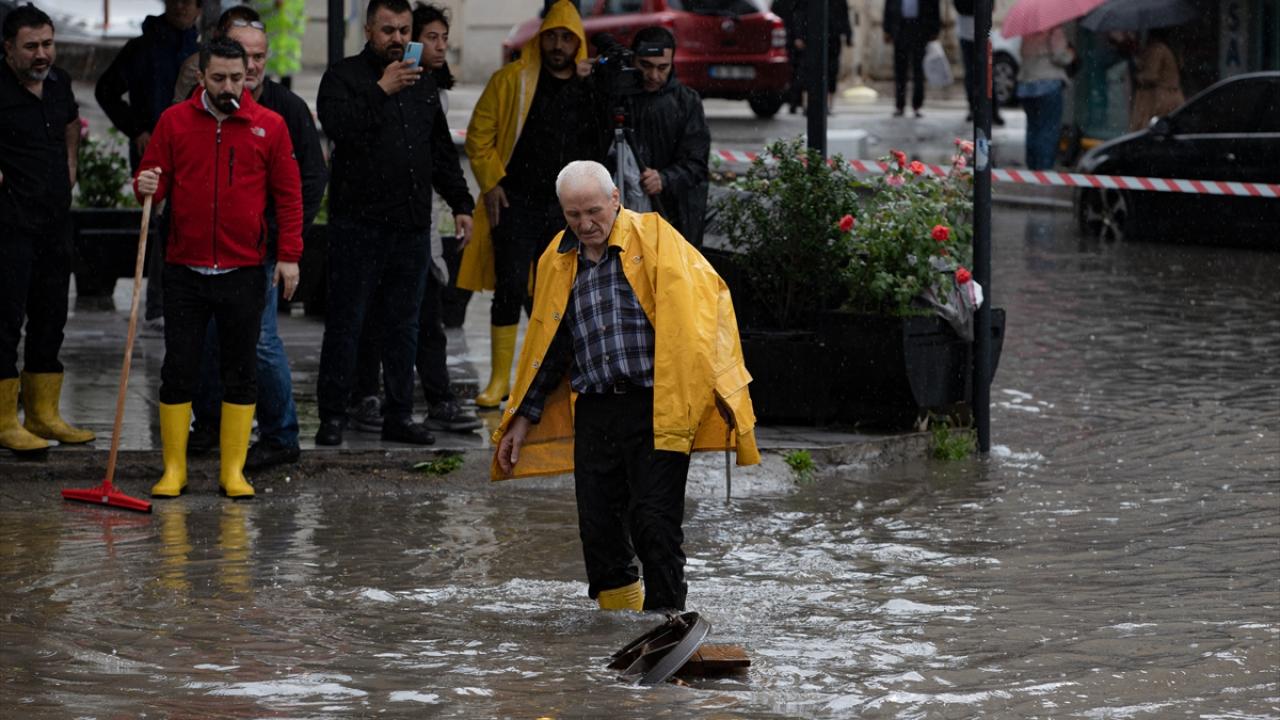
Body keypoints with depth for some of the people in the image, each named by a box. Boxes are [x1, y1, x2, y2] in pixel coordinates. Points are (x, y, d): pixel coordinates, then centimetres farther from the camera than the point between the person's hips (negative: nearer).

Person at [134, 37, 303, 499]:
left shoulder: (269, 126, 1)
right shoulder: (174, 122, 3)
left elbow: (288, 195, 3)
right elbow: (153, 178, 8)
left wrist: (289, 255, -3)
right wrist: (146, 187, -16)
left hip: (244, 271, 0)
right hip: (185, 270, 0)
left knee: (240, 373, 4)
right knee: (178, 370, 2)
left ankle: (233, 470, 11)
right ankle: (174, 469, 9)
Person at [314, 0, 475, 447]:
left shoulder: (423, 84, 16)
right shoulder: (344, 77, -2)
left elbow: (443, 151, 23)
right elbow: (337, 125, -21)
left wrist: (461, 203, 17)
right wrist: (381, 91, -24)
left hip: (412, 225, 5)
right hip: (358, 222, -5)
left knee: (404, 324, 8)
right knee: (345, 321, 0)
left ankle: (399, 415, 14)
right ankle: (333, 416, 5)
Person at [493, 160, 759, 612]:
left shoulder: (653, 237, 1)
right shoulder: (558, 262, 16)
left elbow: (704, 291, -9)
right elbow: (546, 348, 24)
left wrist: (706, 378, -20)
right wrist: (523, 418, 22)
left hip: (655, 409, -5)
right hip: (594, 413, 5)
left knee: (653, 522, -10)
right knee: (598, 527, 3)